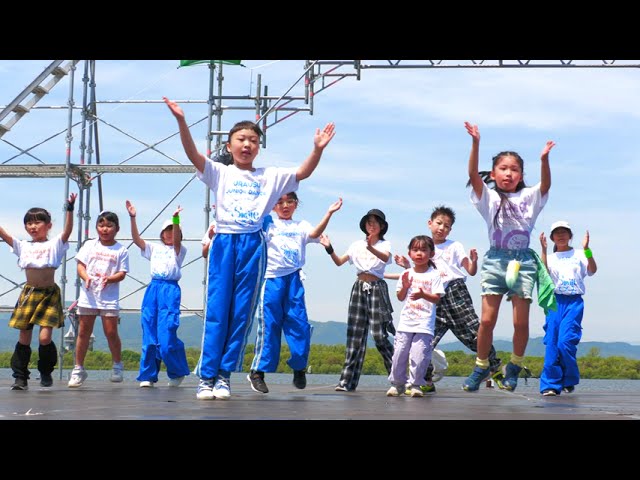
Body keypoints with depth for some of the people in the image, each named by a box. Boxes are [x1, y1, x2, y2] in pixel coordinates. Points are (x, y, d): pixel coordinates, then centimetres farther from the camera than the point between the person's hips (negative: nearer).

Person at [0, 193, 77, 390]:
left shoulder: (54, 244, 1)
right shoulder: (23, 246, 10)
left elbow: (67, 230, -15)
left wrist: (69, 209, -28)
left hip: (49, 295, -3)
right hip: (28, 294, 3)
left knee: (45, 338, -10)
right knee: (24, 337, 4)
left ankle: (46, 372, 13)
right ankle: (20, 377, 11)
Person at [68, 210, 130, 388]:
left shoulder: (121, 250, 2)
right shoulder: (90, 245, 7)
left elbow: (122, 273, -2)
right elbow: (80, 266, 3)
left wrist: (109, 279, -21)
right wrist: (86, 277, -17)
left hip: (109, 296, -2)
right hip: (88, 294, 2)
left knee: (111, 332, -2)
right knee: (83, 332, 4)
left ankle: (118, 365, 18)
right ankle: (78, 369, 12)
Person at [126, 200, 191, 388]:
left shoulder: (179, 250, 9)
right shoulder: (154, 248, 20)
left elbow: (176, 240, -12)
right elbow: (137, 239, 8)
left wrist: (176, 219, -29)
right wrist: (133, 218, -5)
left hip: (170, 290, -4)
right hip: (152, 289, 4)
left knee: (166, 338, -12)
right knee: (149, 336, 2)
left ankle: (178, 372, 7)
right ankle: (147, 376, 9)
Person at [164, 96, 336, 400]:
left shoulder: (270, 176, 12)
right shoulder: (220, 173, 7)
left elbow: (303, 172, 3)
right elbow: (193, 155, -7)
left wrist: (318, 149, -13)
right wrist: (181, 122, -20)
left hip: (253, 245, 2)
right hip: (224, 242, -1)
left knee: (241, 313, 2)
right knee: (217, 310, -3)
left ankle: (224, 375, 9)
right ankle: (206, 376, 0)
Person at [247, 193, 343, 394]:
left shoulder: (301, 226, 14)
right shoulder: (268, 223, 11)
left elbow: (314, 234, -4)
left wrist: (329, 213, -15)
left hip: (294, 278, 2)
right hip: (271, 277, -2)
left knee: (299, 324, -1)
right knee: (269, 325, -3)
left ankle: (299, 367, 16)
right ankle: (258, 371, 4)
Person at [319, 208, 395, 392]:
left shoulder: (385, 244, 2)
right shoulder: (357, 245, 13)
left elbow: (385, 257, -21)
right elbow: (339, 262, 6)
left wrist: (371, 248, -41)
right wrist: (329, 248, -11)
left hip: (377, 288, -3)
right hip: (359, 288, 4)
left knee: (379, 334, -9)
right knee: (355, 334, -1)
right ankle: (347, 380, -2)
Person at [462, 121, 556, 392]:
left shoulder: (529, 197, 9)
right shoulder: (488, 197, 6)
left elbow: (546, 184, -9)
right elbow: (473, 174, -8)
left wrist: (544, 159, -27)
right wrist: (475, 144, -21)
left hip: (523, 261, 1)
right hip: (495, 259, -1)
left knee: (521, 322, -2)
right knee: (487, 320, -5)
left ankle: (515, 366, 18)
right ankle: (481, 367, 12)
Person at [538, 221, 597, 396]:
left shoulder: (579, 255, 11)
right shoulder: (550, 257, 15)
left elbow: (592, 270, -5)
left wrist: (586, 249, -18)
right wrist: (544, 250, -13)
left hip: (574, 302, -2)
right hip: (555, 301, 2)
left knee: (565, 341, -15)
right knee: (551, 344, -6)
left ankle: (569, 381, 4)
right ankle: (551, 384, -2)